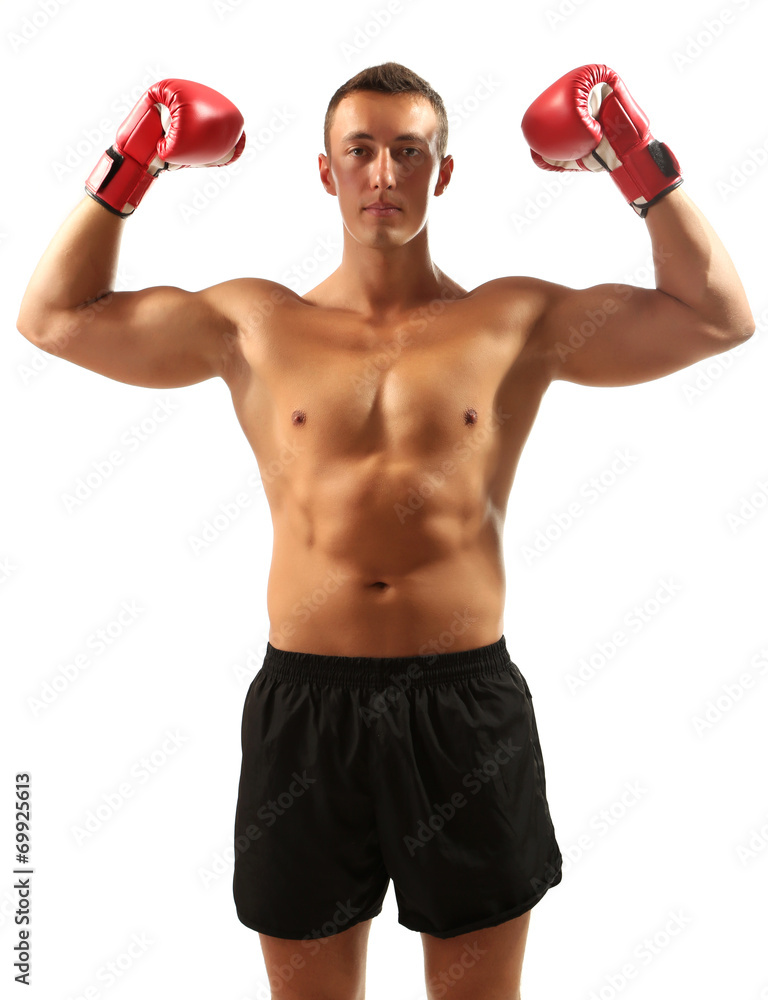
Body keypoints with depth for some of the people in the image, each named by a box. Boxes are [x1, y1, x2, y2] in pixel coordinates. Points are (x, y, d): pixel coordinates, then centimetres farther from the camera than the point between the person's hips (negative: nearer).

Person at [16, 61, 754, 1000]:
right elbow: (53, 316, 10)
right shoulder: (255, 323, 6)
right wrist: (131, 164, 5)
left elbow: (719, 315, 4)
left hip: (468, 703, 0)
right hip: (305, 705, 1)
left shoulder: (516, 320, 4)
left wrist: (639, 159, -1)